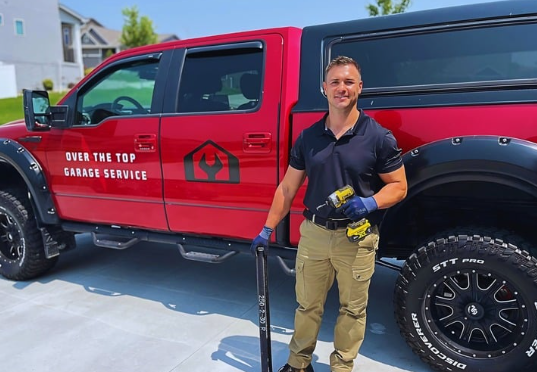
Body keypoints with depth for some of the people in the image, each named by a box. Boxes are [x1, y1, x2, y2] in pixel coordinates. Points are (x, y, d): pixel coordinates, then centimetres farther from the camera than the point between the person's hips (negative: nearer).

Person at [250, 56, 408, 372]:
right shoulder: (308, 137, 3)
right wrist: (268, 229, 5)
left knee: (352, 310, 13)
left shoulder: (378, 137, -6)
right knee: (307, 305, 16)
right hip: (313, 233, 3)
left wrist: (371, 203, -21)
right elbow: (288, 187, 7)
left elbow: (399, 186, -1)